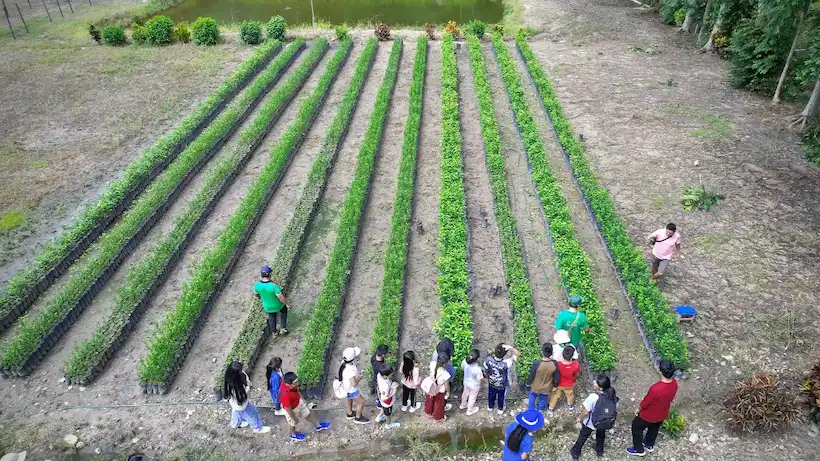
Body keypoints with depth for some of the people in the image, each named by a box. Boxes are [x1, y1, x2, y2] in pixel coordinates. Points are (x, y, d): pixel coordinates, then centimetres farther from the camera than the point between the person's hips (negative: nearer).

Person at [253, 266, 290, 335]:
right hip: (278, 305, -3)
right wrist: (287, 304, -13)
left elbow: (256, 293, -2)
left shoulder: (257, 284, -24)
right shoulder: (274, 286, -39)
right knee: (283, 310, 33)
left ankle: (274, 332, 54)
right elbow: (281, 297, -31)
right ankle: (283, 328, 31)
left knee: (271, 317, 32)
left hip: (268, 307, 3)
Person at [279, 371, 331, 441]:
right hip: (292, 410, -6)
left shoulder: (287, 382, -24)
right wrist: (294, 419, -13)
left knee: (308, 414, 27)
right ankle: (294, 435, 57)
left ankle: (318, 426, 52)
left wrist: (301, 397, 16)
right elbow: (288, 409, -29)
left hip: (299, 402, 6)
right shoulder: (285, 395, -46)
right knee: (294, 423, 25)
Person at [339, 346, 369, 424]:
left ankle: (350, 414, 58)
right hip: (351, 390, -7)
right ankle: (358, 418, 40)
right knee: (361, 402, 16)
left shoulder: (344, 362, -22)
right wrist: (359, 377, -19)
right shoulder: (350, 371, -44)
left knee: (349, 399, 33)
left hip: (346, 386, 8)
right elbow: (354, 384, -35)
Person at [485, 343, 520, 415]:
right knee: (501, 397, 29)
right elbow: (518, 354, -37)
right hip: (502, 385, -2)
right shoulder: (506, 363, -44)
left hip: (491, 383, 2)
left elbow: (486, 371, -13)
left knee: (491, 394, 33)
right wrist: (510, 347, -51)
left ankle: (490, 407, 59)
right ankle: (500, 409, 56)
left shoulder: (488, 359, -34)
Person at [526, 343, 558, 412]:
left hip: (535, 386, -1)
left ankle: (531, 410, 51)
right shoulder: (555, 364, -30)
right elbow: (556, 377, -13)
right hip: (546, 388, 1)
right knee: (543, 399, 32)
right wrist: (555, 385, 8)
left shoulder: (536, 363, -37)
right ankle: (539, 410, 55)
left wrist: (528, 383, 1)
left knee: (532, 396, 31)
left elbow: (531, 375, -20)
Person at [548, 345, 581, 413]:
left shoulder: (558, 364, -39)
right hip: (569, 385, 1)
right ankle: (570, 405, 61)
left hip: (558, 384, -1)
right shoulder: (576, 364, -36)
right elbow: (577, 375, -13)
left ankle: (551, 408, 48)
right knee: (570, 394, 34)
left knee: (555, 396, 28)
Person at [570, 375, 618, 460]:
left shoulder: (593, 397, -39)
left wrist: (580, 418, -4)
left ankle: (575, 453, 45)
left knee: (583, 437, 24)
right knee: (601, 436, 34)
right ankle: (600, 451, 59)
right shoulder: (612, 395, -25)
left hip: (591, 423, -4)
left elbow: (586, 412, -25)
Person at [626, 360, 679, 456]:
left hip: (649, 415, -6)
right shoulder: (674, 383, -20)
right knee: (654, 428, 33)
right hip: (662, 414, 6)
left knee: (636, 427, 21)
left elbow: (645, 402, -25)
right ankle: (649, 445, 57)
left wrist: (638, 409, -5)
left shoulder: (656, 388, -43)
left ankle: (639, 449, 38)